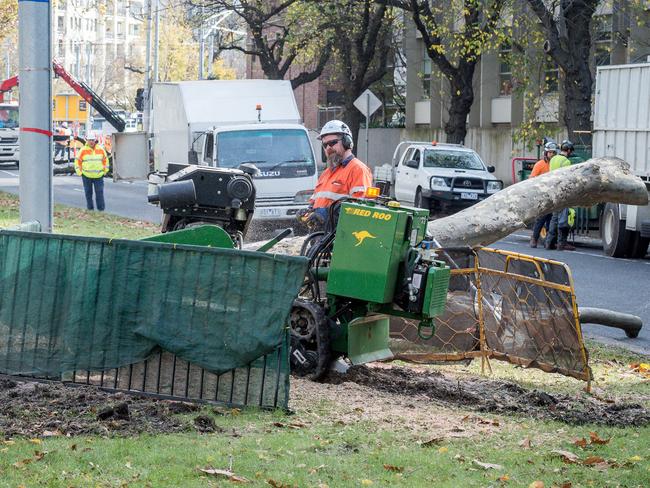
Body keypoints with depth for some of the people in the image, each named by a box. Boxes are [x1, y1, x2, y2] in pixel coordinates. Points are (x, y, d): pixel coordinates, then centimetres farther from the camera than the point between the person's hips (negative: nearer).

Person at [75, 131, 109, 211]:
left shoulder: (101, 150, 3)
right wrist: (80, 173, 0)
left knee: (99, 192, -5)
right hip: (86, 176, 0)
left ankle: (101, 209, -2)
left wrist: (105, 171, 10)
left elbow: (105, 160, 14)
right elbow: (78, 161, 4)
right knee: (88, 193, 8)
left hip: (98, 176, 0)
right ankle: (90, 208, 18)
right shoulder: (83, 150, -2)